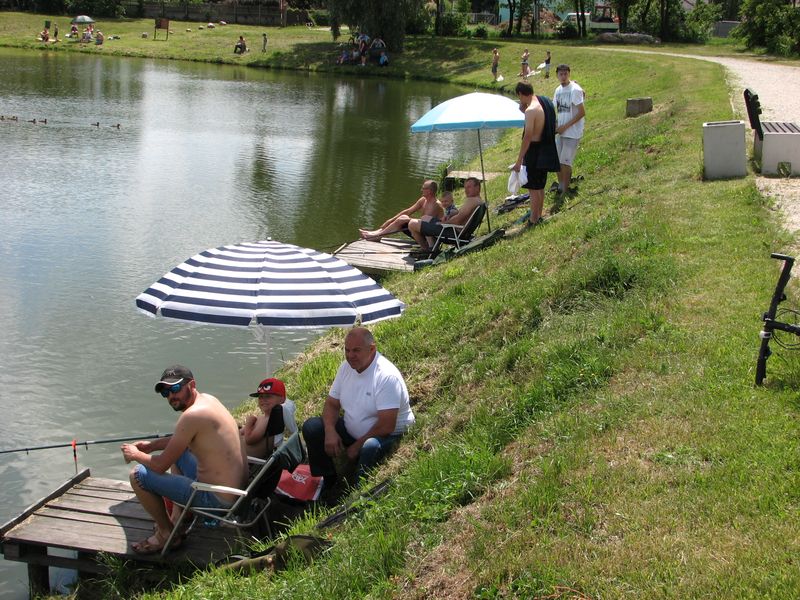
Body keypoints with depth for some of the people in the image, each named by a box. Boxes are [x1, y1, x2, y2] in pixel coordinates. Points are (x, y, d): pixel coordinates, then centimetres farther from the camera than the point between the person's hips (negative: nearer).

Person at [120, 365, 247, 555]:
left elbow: (160, 465, -16)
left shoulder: (192, 415, -23)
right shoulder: (207, 399, 5)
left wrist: (135, 455, 2)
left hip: (217, 499, -10)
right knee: (177, 449, 33)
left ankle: (167, 534, 12)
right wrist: (152, 445, 16)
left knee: (138, 474, -5)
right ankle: (178, 521, 34)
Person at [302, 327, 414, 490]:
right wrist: (330, 431, -14)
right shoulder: (346, 367, -1)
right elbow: (332, 403, 6)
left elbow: (386, 426, -28)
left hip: (387, 436, -7)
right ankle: (326, 484, 4)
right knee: (311, 427, -8)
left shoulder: (387, 376, -25)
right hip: (352, 431, 8)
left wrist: (357, 446, -19)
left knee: (369, 448, -40)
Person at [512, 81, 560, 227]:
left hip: (534, 150, -9)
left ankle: (533, 221, 6)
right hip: (545, 150, 9)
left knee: (533, 188, 0)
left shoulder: (531, 110, -23)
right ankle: (538, 215, 31)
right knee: (540, 186, 20)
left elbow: (527, 137, -25)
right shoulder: (544, 102, 5)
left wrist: (519, 160, -23)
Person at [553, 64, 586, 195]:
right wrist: (555, 125, -2)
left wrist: (565, 126, -17)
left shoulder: (575, 90, -15)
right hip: (561, 131, 7)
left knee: (565, 162, -6)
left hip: (572, 133, -7)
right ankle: (560, 187, 25)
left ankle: (565, 191, 6)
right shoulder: (558, 90, 9)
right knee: (557, 160, 11)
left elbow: (582, 112, -17)